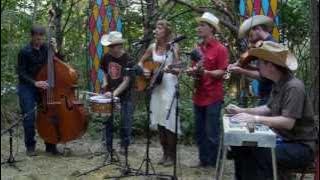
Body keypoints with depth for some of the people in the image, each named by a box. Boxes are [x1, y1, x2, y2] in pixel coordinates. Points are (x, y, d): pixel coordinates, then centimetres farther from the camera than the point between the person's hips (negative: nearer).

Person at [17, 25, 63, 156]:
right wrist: (35, 82, -22)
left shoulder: (46, 49, 2)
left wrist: (55, 50, -11)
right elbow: (21, 73, -9)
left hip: (43, 86, 3)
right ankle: (30, 146, 8)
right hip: (27, 87, -3)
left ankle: (50, 146, 9)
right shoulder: (24, 52, -9)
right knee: (29, 117, -8)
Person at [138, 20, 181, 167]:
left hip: (169, 86, -5)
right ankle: (165, 153, 18)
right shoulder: (153, 47, 7)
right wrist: (144, 71, -1)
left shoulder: (173, 48, -7)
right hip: (156, 86, 5)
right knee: (159, 121, 8)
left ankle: (172, 155, 5)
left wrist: (171, 70, -31)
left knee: (169, 121, -6)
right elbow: (141, 62, 18)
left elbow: (178, 70, -10)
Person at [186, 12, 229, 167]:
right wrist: (192, 71, -1)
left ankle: (214, 163, 11)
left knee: (211, 133, -2)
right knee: (199, 132, 12)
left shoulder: (220, 48, -8)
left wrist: (206, 72, -25)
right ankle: (203, 160, 23)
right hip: (198, 96, 7)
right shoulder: (198, 49, 12)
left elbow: (222, 72, -11)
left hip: (213, 97, -7)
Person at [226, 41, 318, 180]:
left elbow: (288, 122, -30)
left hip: (300, 146, -9)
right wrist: (242, 111, 9)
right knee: (241, 146, 0)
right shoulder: (278, 84, 6)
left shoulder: (294, 87, -23)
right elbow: (269, 108, 19)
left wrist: (254, 118, -28)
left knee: (260, 155, -31)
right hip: (283, 139, 9)